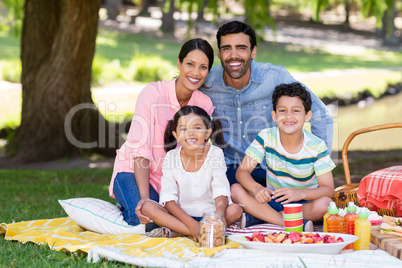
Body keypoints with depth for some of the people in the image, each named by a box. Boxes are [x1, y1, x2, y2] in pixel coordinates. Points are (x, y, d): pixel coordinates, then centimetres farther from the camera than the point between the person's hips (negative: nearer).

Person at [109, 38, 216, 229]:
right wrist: (144, 198, -33)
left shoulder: (205, 104, -7)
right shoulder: (152, 93, -21)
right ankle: (132, 204, 7)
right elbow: (140, 150, -23)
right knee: (145, 220, -29)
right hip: (133, 170, -4)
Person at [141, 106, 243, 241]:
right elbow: (168, 198, -13)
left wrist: (219, 214, -38)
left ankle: (173, 231, -26)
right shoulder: (171, 157, -7)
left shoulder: (215, 154, -6)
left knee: (236, 210, -29)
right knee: (147, 207, -25)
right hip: (181, 214, 0)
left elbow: (221, 191, -15)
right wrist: (191, 223, -27)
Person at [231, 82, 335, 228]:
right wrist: (257, 188, -34)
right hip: (272, 200, 2)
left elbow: (328, 189, -17)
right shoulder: (266, 137, -9)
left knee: (324, 204, -34)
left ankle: (257, 218, -23)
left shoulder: (317, 146, -13)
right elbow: (242, 171, -10)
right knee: (236, 190, -22)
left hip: (304, 204, -2)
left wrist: (299, 193, -37)